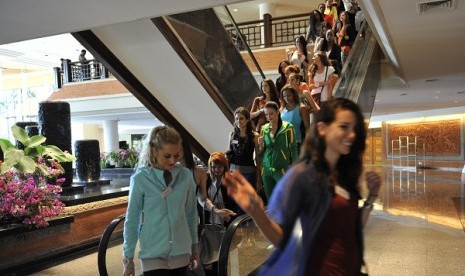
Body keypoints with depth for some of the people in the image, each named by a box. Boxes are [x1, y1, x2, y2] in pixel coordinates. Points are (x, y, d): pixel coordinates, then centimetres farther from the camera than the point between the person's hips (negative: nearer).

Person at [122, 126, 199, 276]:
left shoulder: (185, 175, -2)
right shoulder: (140, 179, -10)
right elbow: (131, 220, -3)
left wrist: (194, 246, 15)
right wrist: (128, 258, 1)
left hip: (181, 253, 3)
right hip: (153, 254, -3)